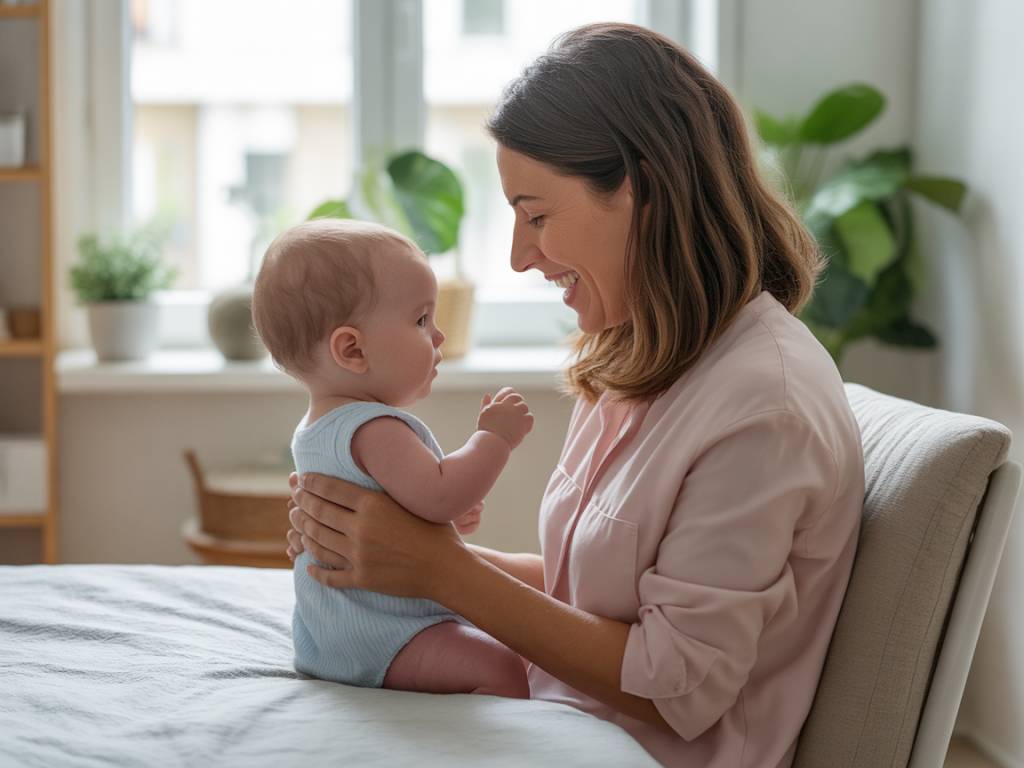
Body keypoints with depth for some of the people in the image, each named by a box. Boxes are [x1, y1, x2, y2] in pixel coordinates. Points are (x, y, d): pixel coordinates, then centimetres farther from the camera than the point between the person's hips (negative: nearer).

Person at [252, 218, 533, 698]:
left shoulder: (313, 429, 14)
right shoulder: (375, 429, -22)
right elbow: (435, 496, -33)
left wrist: (448, 516, 12)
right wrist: (494, 438, -22)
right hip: (375, 640, -11)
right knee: (500, 669, -28)